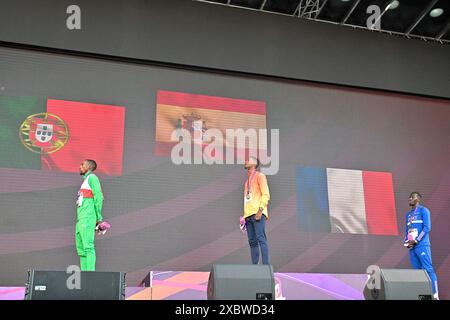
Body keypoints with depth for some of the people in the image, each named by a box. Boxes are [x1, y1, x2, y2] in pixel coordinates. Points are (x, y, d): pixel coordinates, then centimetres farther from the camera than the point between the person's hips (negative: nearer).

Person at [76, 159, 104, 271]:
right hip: (81, 220, 9)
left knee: (88, 246, -14)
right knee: (81, 248, 6)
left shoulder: (92, 178, -1)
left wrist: (98, 217, -12)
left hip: (88, 219, -9)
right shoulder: (85, 181, 27)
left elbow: (98, 197, -11)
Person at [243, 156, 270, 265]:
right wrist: (244, 215, 14)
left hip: (257, 213, -7)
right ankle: (254, 265, 5)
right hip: (248, 214, 7)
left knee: (261, 238, -14)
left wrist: (260, 209, -18)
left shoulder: (260, 176, 4)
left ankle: (266, 265, -17)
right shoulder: (247, 180, 26)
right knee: (252, 241, 4)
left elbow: (266, 194, -6)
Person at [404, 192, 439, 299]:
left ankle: (435, 295, -10)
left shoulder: (423, 210, -1)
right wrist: (406, 241, 5)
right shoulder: (408, 214, 20)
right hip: (412, 247, 7)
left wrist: (416, 240, -13)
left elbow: (427, 227, -10)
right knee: (417, 270, 6)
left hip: (422, 245, -7)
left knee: (428, 269, -10)